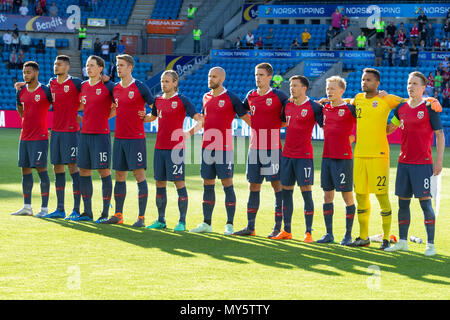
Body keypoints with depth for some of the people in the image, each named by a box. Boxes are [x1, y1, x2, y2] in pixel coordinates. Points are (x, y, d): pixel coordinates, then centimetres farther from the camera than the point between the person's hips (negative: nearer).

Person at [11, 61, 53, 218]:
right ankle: (27, 207, 16)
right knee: (25, 170, 8)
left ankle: (44, 208, -4)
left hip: (40, 137, -6)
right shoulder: (21, 92, 9)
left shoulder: (46, 91, -8)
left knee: (41, 169, -7)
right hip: (24, 137, 6)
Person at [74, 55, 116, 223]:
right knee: (83, 171, 7)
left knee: (104, 171, -4)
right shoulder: (83, 86, 12)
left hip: (101, 134, -7)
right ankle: (87, 212, 15)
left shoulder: (108, 86, -5)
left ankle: (105, 213, 0)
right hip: (85, 133, 7)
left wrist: (105, 116, -7)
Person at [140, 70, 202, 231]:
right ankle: (161, 220, 17)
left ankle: (182, 222, 1)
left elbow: (200, 120, -9)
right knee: (160, 183, 9)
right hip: (159, 147, 6)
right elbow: (153, 117, 30)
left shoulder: (182, 100, -6)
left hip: (175, 148, -6)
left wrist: (189, 133, -19)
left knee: (179, 182, -4)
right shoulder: (158, 100, 12)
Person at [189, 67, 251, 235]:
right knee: (207, 185, 8)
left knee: (227, 184, -4)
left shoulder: (231, 98, -6)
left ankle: (229, 224, 0)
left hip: (224, 148, -6)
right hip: (207, 148, 6)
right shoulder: (206, 97, 13)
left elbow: (246, 119, -3)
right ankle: (206, 223, 14)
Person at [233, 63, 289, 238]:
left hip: (272, 148, -5)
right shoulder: (251, 96, 10)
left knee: (277, 185, -3)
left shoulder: (278, 95, -4)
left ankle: (278, 227, 2)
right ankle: (250, 227, 13)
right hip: (254, 148, 5)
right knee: (253, 186, 8)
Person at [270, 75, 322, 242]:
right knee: (285, 191, 8)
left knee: (306, 192, -5)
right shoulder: (287, 105, 10)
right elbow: (280, 122, 27)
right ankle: (286, 230, 17)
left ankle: (308, 232, -1)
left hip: (304, 156, -6)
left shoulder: (313, 107, -7)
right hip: (287, 154, 6)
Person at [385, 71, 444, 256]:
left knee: (425, 202, -6)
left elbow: (440, 135, -4)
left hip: (423, 164, -5)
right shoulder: (401, 108, 10)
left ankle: (430, 244, -1)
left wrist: (439, 160, -10)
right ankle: (402, 241, 17)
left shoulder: (429, 108, -5)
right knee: (403, 202, 8)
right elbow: (389, 129, 24)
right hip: (404, 163, 5)